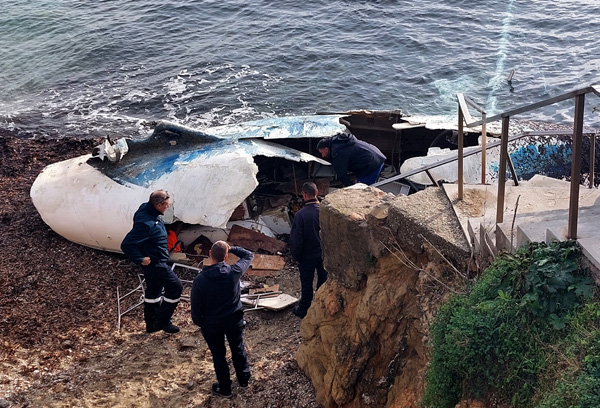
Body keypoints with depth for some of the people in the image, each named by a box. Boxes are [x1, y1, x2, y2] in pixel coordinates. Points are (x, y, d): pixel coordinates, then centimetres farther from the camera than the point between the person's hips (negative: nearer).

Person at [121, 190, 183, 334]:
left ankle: (151, 324, 37)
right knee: (175, 287, -1)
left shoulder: (147, 208, -3)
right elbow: (127, 244, -34)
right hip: (154, 263, -10)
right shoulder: (146, 223, -33)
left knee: (153, 291, 22)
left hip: (154, 261, 10)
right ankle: (162, 321, 11)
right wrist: (140, 260, -22)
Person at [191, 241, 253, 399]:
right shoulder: (234, 272, -22)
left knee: (218, 355, 19)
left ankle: (224, 389, 36)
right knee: (238, 349, 25)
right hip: (234, 320, 1)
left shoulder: (199, 280, -25)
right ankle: (244, 379, 46)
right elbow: (249, 255, -1)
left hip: (211, 325, -1)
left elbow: (196, 307, -14)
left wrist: (199, 323, 3)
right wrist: (231, 248, -2)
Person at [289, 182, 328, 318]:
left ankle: (303, 310, 30)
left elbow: (296, 239, -19)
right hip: (324, 254, 3)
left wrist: (296, 256, -3)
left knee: (306, 284, 14)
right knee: (323, 280, 21)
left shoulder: (300, 215, -25)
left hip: (307, 257, -3)